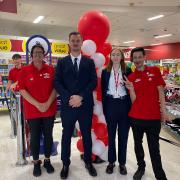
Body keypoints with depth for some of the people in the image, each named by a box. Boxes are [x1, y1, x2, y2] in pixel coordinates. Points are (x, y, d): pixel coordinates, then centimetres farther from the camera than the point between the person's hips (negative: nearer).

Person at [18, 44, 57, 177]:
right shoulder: (25, 70, -2)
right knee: (35, 137, 9)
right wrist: (37, 104, -15)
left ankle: (47, 161, 29)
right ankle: (36, 163, 27)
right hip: (32, 110, -1)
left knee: (48, 135, 11)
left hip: (49, 109, 1)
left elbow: (55, 88, 1)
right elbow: (22, 90, -6)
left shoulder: (51, 69, 1)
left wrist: (48, 103, -12)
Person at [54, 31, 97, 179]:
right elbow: (57, 83, -2)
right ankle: (65, 164, 28)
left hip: (86, 105, 0)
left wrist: (80, 96, -15)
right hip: (67, 105, 0)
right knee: (66, 135, 11)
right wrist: (69, 98, -15)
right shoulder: (62, 62, 6)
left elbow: (94, 82, -3)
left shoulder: (89, 62, 6)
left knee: (87, 134, 12)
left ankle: (88, 162, 31)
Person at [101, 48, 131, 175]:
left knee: (123, 135, 9)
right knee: (111, 135, 12)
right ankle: (111, 162, 27)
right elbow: (103, 90, 4)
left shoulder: (127, 71, 1)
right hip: (111, 105, 1)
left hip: (124, 104, 0)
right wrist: (104, 108, 0)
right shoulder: (105, 72, 4)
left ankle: (122, 163, 25)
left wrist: (131, 107, -6)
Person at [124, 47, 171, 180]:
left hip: (154, 117, -2)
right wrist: (131, 89, -19)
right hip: (136, 117, 2)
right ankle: (141, 167, 36)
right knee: (138, 145, 15)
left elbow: (160, 91, 1)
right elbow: (133, 100, 0)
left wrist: (163, 110, -7)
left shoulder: (155, 71, 2)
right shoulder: (131, 77, 3)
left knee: (154, 148, 3)